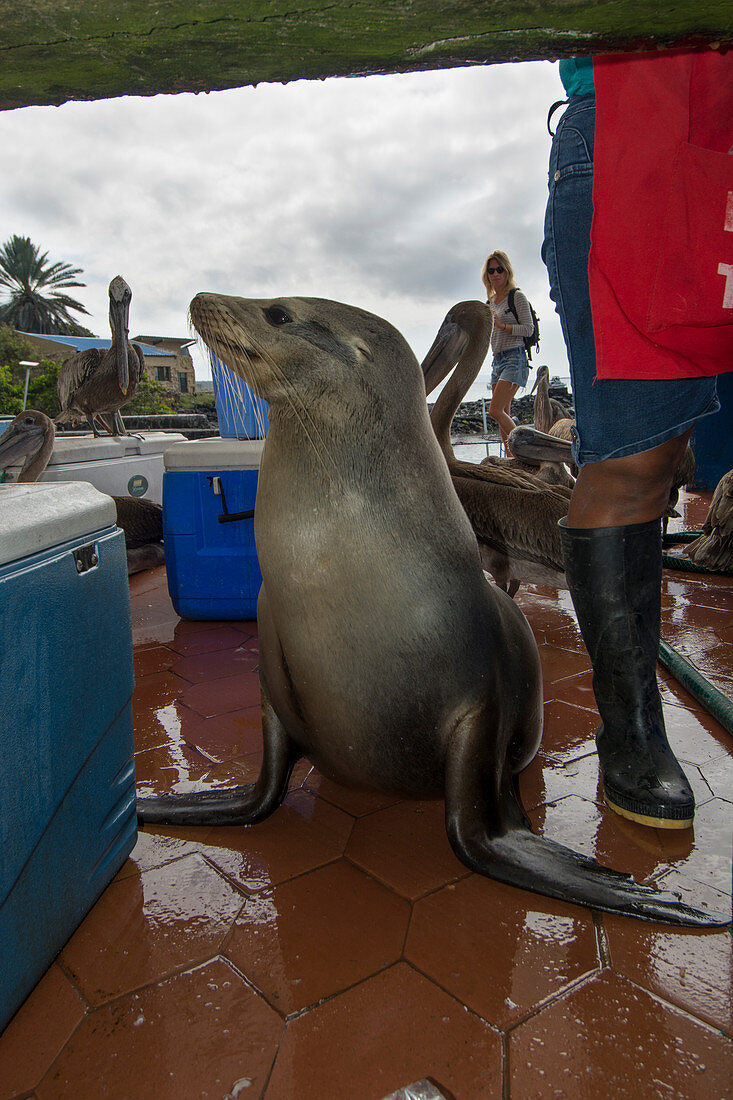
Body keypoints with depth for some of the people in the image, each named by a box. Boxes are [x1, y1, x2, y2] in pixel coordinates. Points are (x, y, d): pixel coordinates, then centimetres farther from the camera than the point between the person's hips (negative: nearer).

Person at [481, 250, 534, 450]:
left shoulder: (517, 297, -4)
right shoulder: (490, 302, 17)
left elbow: (528, 328, -11)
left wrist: (503, 325, -21)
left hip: (515, 357, -8)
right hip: (497, 360, 8)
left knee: (495, 410, -17)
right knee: (504, 414, 4)